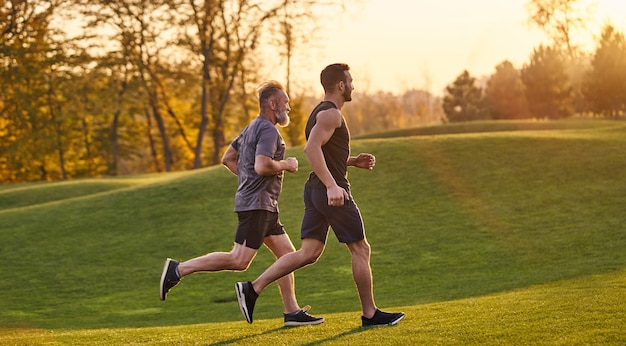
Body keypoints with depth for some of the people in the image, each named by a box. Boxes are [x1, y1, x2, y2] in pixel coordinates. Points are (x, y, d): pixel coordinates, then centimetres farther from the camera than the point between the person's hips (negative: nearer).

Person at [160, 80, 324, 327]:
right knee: (239, 261, -13)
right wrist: (286, 165, -9)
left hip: (264, 205, 11)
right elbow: (262, 166, -25)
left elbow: (228, 159, 23)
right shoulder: (268, 130, -12)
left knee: (287, 254, 9)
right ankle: (178, 269, -10)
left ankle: (292, 312, 9)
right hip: (256, 203, -11)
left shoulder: (252, 128, 19)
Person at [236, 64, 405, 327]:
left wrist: (353, 161, 20)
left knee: (309, 253, 4)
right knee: (360, 249, 2)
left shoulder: (321, 113, 20)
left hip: (316, 191, 10)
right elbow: (312, 148, -27)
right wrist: (332, 185, -32)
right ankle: (370, 314, 10)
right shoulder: (331, 114, -12)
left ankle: (252, 289, -5)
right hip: (334, 194, -10)